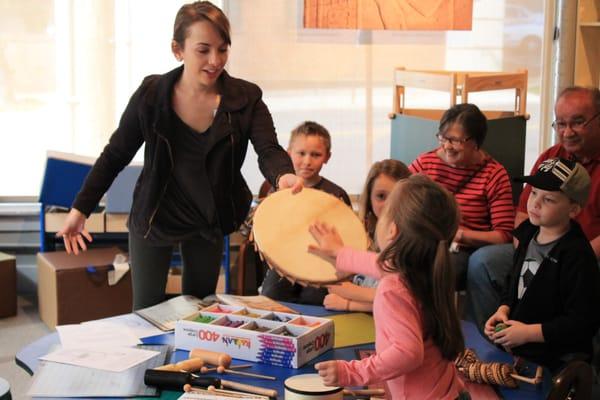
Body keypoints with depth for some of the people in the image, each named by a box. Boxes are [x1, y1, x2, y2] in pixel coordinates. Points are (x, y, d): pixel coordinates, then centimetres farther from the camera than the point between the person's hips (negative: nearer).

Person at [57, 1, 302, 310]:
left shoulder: (246, 98, -14)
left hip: (209, 221, 2)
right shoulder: (151, 95, -15)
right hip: (154, 218, -1)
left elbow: (269, 150, -25)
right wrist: (80, 209, -6)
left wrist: (284, 176, -49)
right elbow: (115, 155, -5)